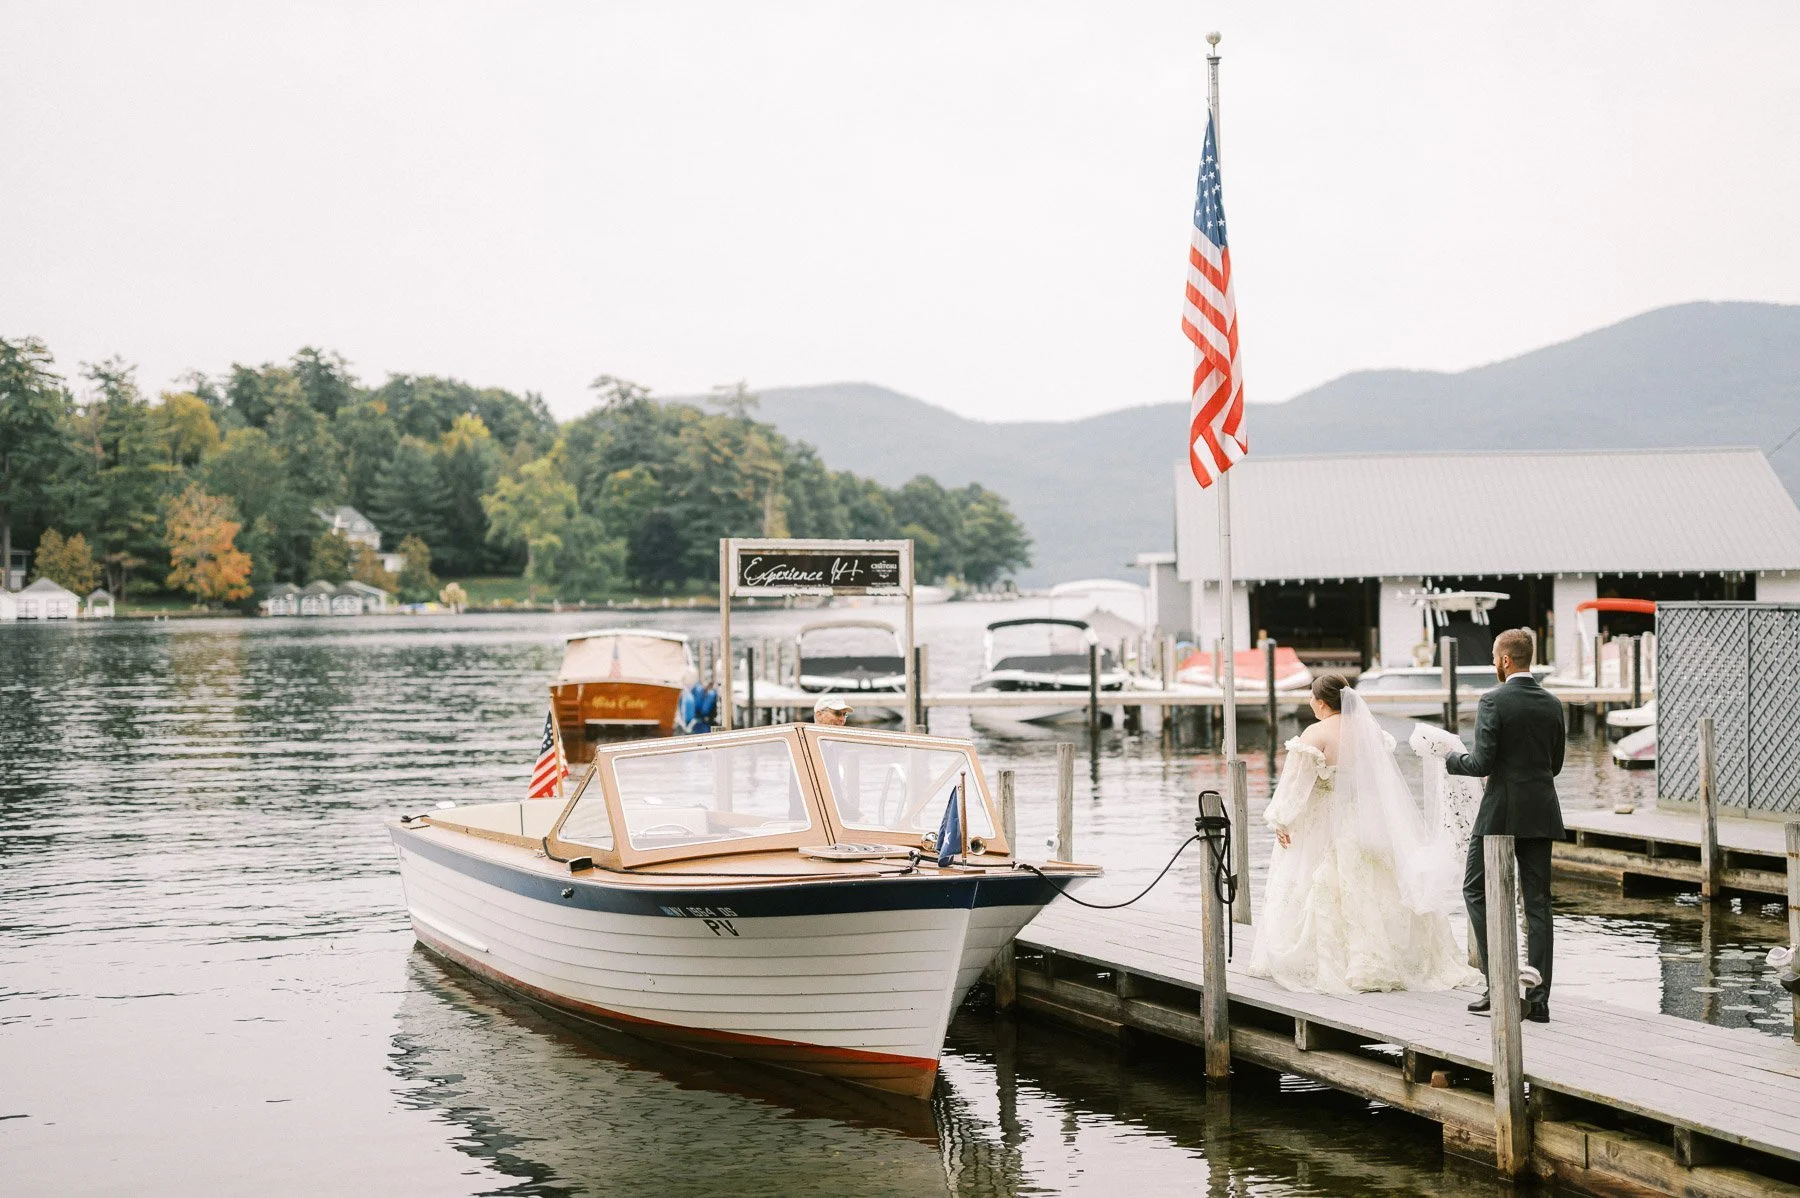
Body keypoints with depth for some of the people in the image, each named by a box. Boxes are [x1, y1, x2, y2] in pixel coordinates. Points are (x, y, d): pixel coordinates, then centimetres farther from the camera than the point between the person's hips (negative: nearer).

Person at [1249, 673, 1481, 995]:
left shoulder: (1316, 734, -15)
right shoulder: (1369, 730, 3)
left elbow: (1295, 783, -14)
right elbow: (1385, 781, 11)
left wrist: (1280, 822, -7)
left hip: (1325, 829, -5)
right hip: (1369, 829, 6)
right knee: (1373, 891, 10)